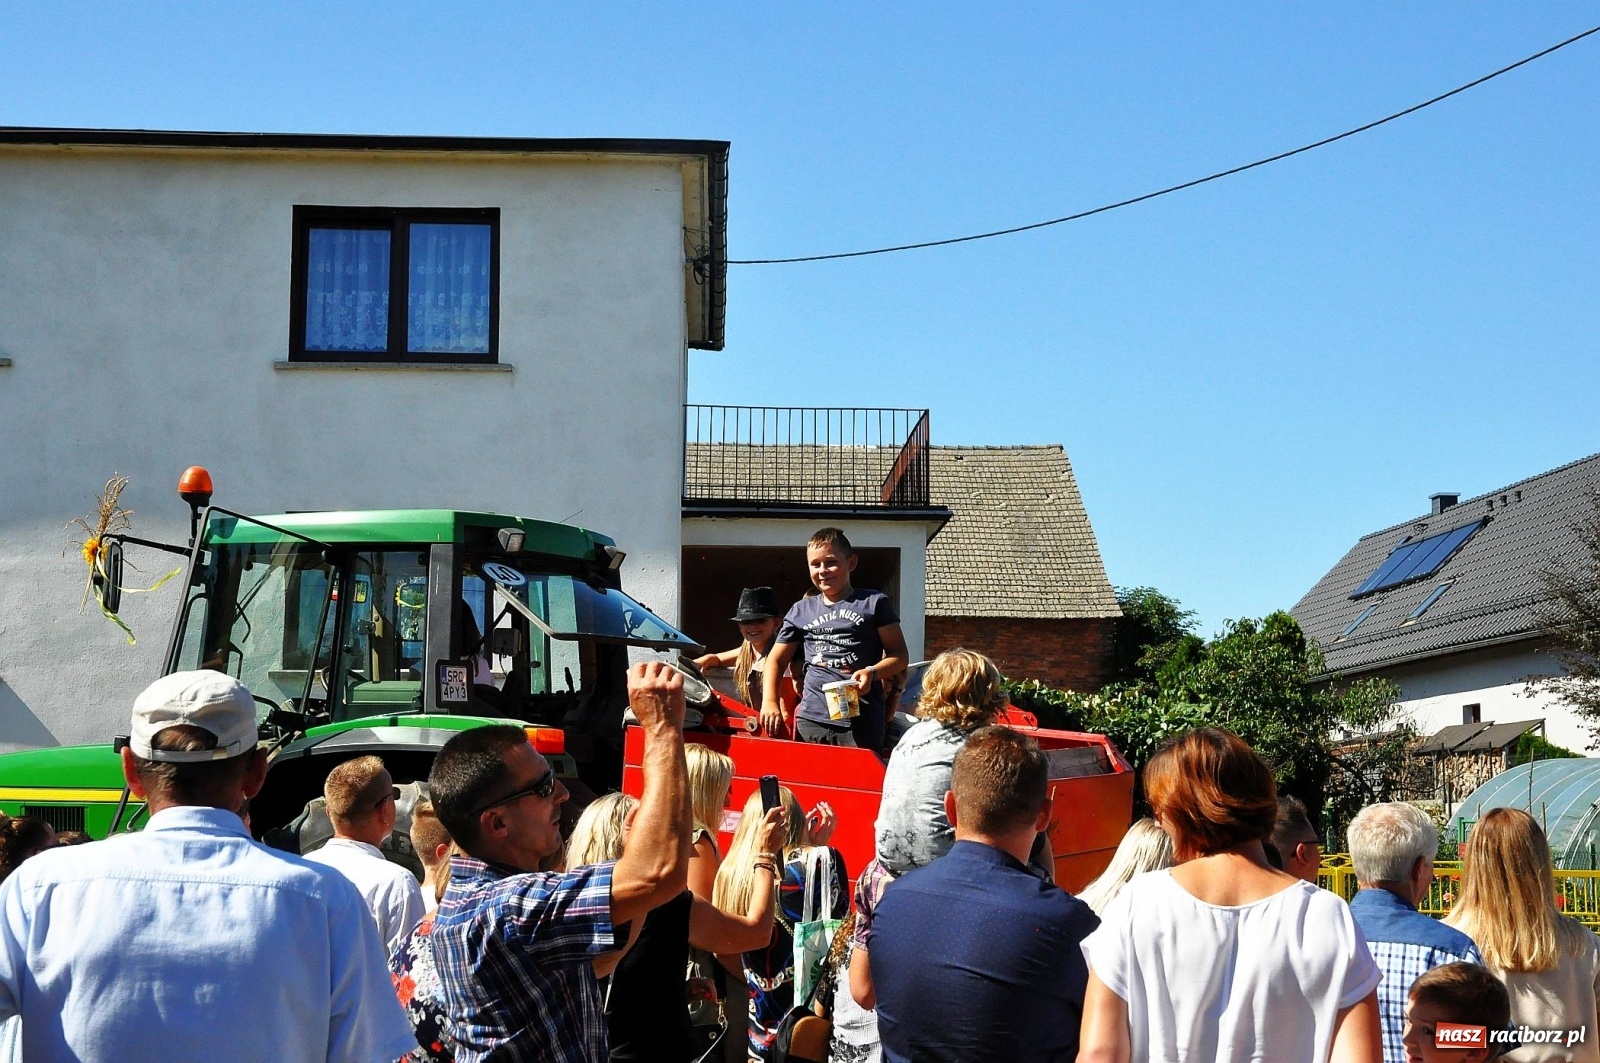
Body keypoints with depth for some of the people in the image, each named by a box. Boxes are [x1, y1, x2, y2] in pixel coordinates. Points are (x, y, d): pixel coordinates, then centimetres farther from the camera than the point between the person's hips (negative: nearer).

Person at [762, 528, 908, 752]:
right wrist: (769, 702, 6)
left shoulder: (873, 603, 7)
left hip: (861, 722, -3)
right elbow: (777, 659, 20)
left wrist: (872, 672, -14)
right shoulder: (801, 610, 18)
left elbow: (899, 654, 6)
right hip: (811, 719, 3)